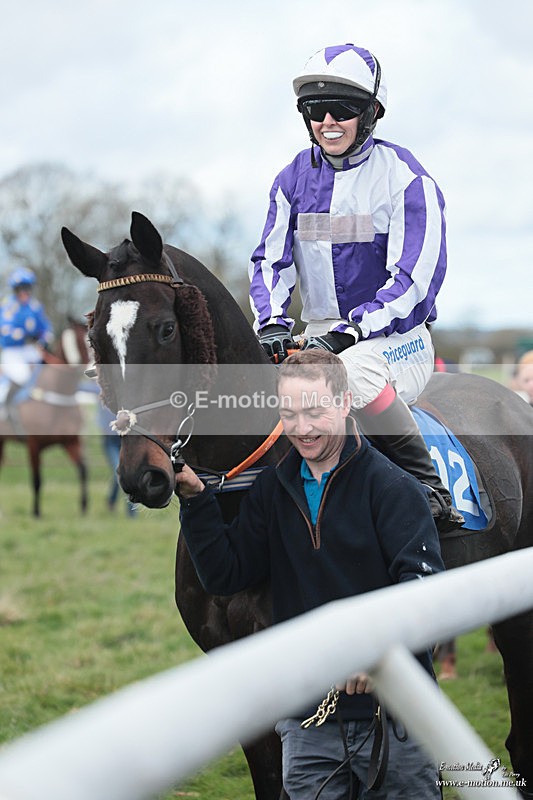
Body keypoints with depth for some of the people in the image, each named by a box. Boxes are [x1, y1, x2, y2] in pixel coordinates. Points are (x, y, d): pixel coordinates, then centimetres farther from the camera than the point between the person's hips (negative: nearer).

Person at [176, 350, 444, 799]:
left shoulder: (392, 486, -10)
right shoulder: (274, 489, 7)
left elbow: (424, 582, -21)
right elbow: (224, 576, 5)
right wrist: (195, 499, -7)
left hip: (391, 709, -4)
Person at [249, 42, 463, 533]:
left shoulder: (405, 178, -9)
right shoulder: (295, 179, 8)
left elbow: (415, 278, -14)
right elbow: (271, 260, 7)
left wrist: (348, 333, -25)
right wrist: (272, 323, -14)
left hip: (399, 339, -6)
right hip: (321, 336, 6)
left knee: (355, 370, -38)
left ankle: (427, 485, -21)